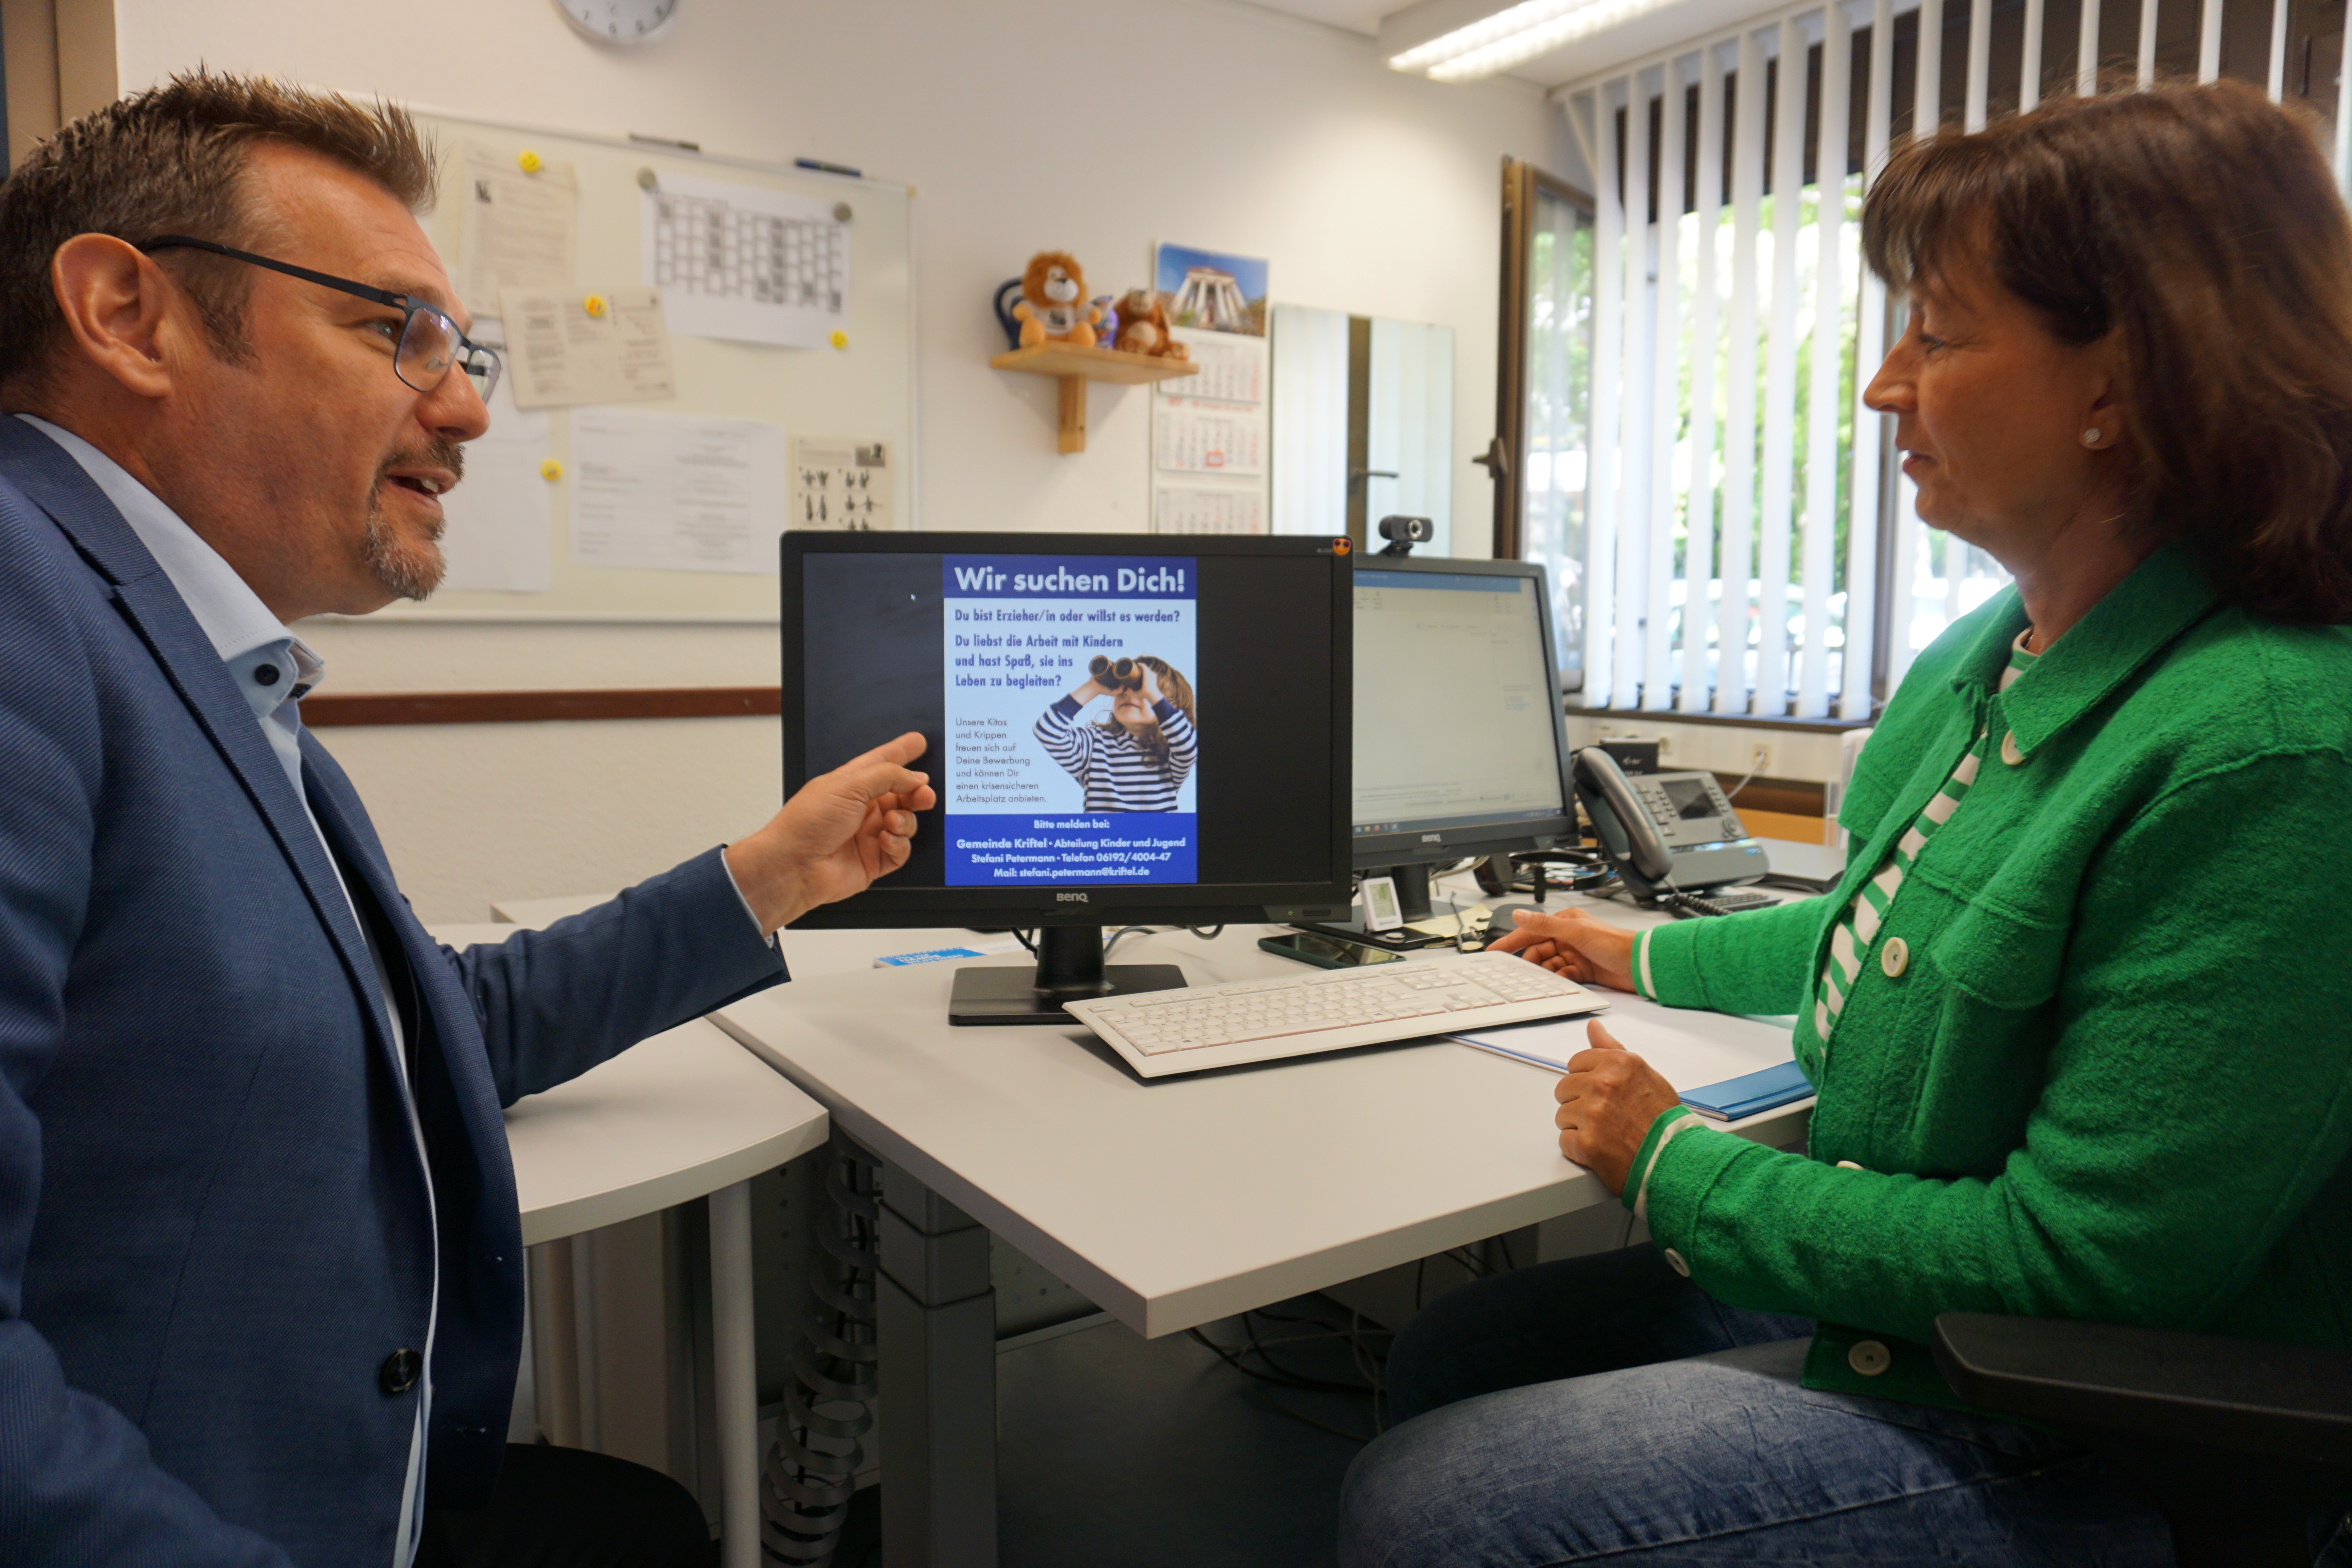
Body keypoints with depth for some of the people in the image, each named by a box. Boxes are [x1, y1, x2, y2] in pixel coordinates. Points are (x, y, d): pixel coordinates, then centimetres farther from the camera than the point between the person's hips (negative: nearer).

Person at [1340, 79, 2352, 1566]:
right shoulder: (1992, 657, 3)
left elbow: (2080, 1262, -26)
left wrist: (1680, 1165, -17)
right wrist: (1652, 959, 30)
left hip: (2075, 1448, -8)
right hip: (1880, 1290, 9)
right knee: (1446, 1352, 11)